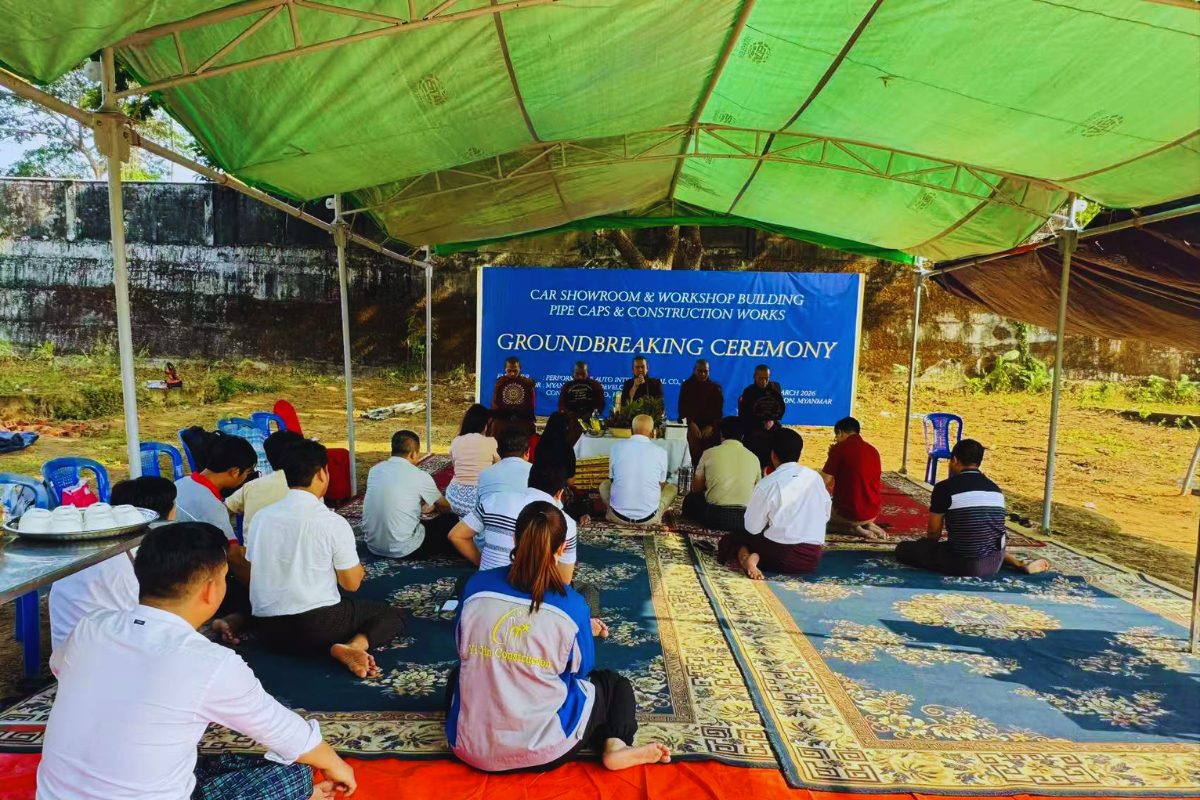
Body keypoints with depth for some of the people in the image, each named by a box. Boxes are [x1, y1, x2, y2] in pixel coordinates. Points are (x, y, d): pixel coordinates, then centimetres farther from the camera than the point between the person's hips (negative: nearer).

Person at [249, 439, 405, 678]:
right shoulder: (333, 522, -14)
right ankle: (353, 645, -17)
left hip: (268, 630, 6)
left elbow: (257, 573, 14)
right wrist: (357, 568, 16)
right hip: (316, 626, -6)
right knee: (392, 615, 10)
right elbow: (351, 583, -5)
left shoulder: (261, 517, 1)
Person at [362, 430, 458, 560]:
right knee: (451, 520, 11)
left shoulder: (375, 470, 3)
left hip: (372, 545, 6)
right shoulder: (420, 476, -10)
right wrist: (434, 508, 33)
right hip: (404, 550, -6)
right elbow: (445, 507, 9)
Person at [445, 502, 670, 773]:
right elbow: (581, 669, 2)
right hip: (544, 749, -3)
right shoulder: (571, 604, -15)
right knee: (615, 683, 22)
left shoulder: (477, 584, -9)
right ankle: (615, 745, -1)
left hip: (471, 745, 3)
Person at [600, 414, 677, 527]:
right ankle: (656, 517, 2)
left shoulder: (616, 447, -2)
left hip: (619, 515, 1)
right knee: (672, 488, 25)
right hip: (648, 518, -1)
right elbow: (661, 484, 10)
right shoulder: (660, 452, -5)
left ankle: (613, 513, 5)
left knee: (604, 485, 31)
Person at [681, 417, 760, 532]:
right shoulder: (753, 458, 4)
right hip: (744, 519, 2)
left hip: (714, 518, -2)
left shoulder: (709, 453, -1)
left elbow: (695, 489, 10)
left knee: (690, 499, 27)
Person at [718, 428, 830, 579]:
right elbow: (825, 515, 10)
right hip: (812, 558, 5)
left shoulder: (768, 484, -11)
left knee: (730, 539, 15)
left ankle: (746, 558, -14)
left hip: (780, 555, -5)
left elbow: (752, 527, -7)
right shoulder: (815, 477, 2)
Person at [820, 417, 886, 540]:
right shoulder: (873, 450, 7)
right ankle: (867, 525, 9)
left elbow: (823, 482, -8)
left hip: (848, 513, -6)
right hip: (873, 513, 6)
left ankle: (853, 529, 0)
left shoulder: (840, 448, -12)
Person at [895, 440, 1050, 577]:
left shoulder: (945, 487, -9)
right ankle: (1020, 564, 15)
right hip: (994, 564, 7)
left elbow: (934, 532, -2)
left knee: (903, 548, 6)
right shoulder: (996, 489, 9)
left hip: (963, 564, -7)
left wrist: (928, 546, 20)